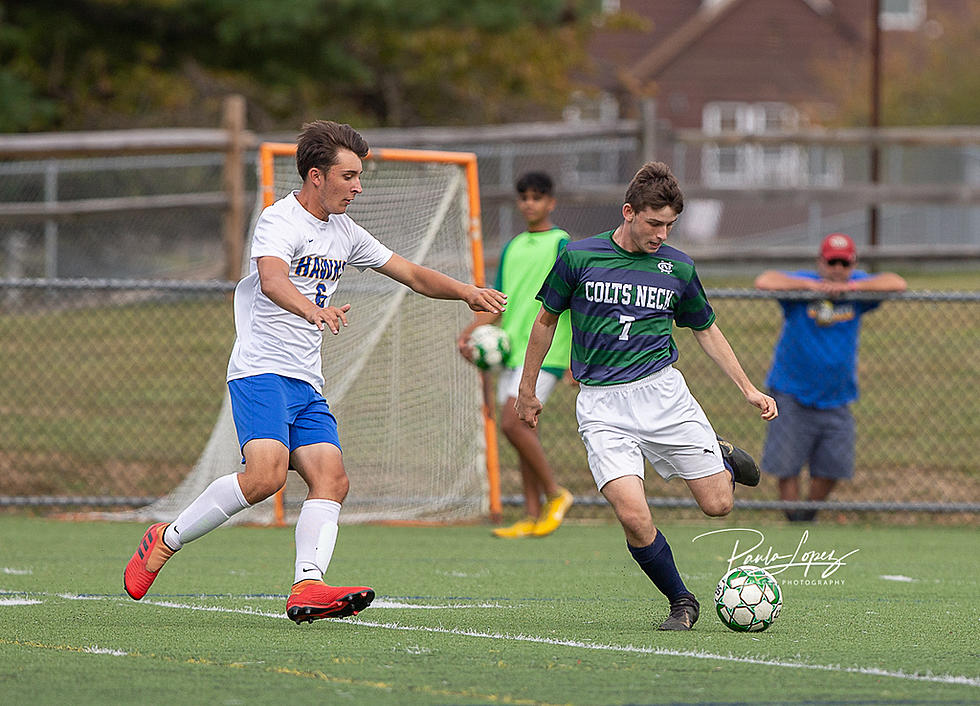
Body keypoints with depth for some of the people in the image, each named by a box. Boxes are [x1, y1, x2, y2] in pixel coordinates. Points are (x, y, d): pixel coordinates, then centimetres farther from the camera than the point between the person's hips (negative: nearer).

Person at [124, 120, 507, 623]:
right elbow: (272, 281, -30)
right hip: (261, 370, -8)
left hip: (307, 384, 8)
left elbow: (412, 275, 26)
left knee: (331, 479, -12)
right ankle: (165, 541, -8)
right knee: (266, 474, -25)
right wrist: (314, 310, -50)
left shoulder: (344, 232, 17)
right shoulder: (280, 220, -9)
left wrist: (466, 293, 10)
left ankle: (307, 588, -26)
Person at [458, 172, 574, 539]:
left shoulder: (561, 244, -3)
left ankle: (555, 494, -4)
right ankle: (532, 517, 10)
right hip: (512, 350, 7)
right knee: (523, 429, 7)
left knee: (512, 423, -18)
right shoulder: (513, 248, 17)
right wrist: (469, 333, 5)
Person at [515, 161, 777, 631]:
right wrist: (527, 390, 16)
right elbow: (547, 319, 11)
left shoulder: (678, 268, 3)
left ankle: (720, 457, 33)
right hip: (601, 405, -2)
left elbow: (706, 330, 18)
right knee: (633, 516, -18)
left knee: (718, 505, -2)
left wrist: (748, 389, 13)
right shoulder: (579, 257, -2)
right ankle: (681, 602, 4)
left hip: (663, 391, 2)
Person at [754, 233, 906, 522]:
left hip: (836, 400, 3)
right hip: (792, 397, -3)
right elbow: (764, 281, -25)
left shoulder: (858, 286, 0)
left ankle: (809, 517, 27)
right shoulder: (801, 283, -10)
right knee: (787, 467, -6)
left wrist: (849, 287, -20)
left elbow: (897, 284, -13)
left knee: (832, 468, 4)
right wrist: (813, 286, -23)